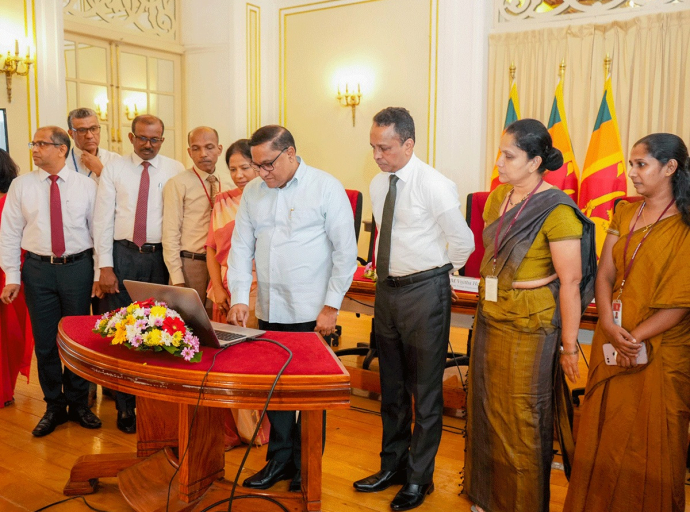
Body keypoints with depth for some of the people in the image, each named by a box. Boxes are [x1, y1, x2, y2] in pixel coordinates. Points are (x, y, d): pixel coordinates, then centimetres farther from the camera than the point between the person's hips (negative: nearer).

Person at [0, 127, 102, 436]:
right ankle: (54, 407, 24)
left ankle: (78, 403, 26)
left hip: (78, 268, -1)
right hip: (38, 269, 1)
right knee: (44, 341, 7)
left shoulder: (86, 185, 0)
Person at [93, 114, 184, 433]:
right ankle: (125, 406, 17)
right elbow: (102, 219, 2)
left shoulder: (175, 170, 4)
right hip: (123, 255, 0)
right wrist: (105, 266, -5)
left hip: (160, 255, 0)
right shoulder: (114, 169, 5)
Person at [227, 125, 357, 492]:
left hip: (311, 313, -4)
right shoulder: (252, 192, 9)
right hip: (269, 311, 5)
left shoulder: (326, 188, -5)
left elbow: (346, 251, -6)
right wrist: (239, 298, -1)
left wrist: (331, 306, -9)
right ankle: (280, 459, 29)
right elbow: (241, 248, 9)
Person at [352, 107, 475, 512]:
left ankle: (419, 478, 23)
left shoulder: (434, 185, -16)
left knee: (425, 390, 6)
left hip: (425, 292, -7)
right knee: (392, 386, 19)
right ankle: (393, 465, 37)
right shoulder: (379, 184, 6)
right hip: (388, 290, 7)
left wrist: (440, 271, 4)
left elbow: (463, 241, -11)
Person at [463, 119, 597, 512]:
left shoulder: (556, 209, -16)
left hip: (530, 327, -7)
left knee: (521, 421, 7)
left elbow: (570, 282, -16)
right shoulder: (498, 197, 5)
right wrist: (485, 310, 13)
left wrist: (569, 345, -14)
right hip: (490, 318, 7)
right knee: (487, 411, 17)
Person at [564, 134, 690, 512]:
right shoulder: (624, 214, 6)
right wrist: (609, 325, -12)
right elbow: (604, 274, 2)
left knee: (649, 442, 8)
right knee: (604, 434, 15)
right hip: (611, 344, 5)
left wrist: (635, 338, -17)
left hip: (658, 350, -5)